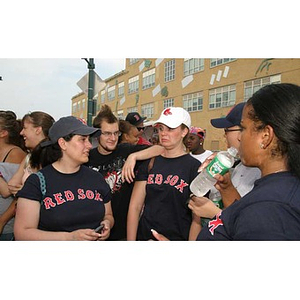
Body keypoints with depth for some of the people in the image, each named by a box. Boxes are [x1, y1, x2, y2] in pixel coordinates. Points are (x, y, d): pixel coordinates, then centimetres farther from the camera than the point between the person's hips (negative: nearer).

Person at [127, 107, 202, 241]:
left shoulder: (195, 167, -10)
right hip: (144, 236, 3)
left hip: (178, 237, -3)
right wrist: (130, 240, -9)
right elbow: (135, 206, -4)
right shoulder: (149, 163, 0)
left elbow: (197, 219, -10)